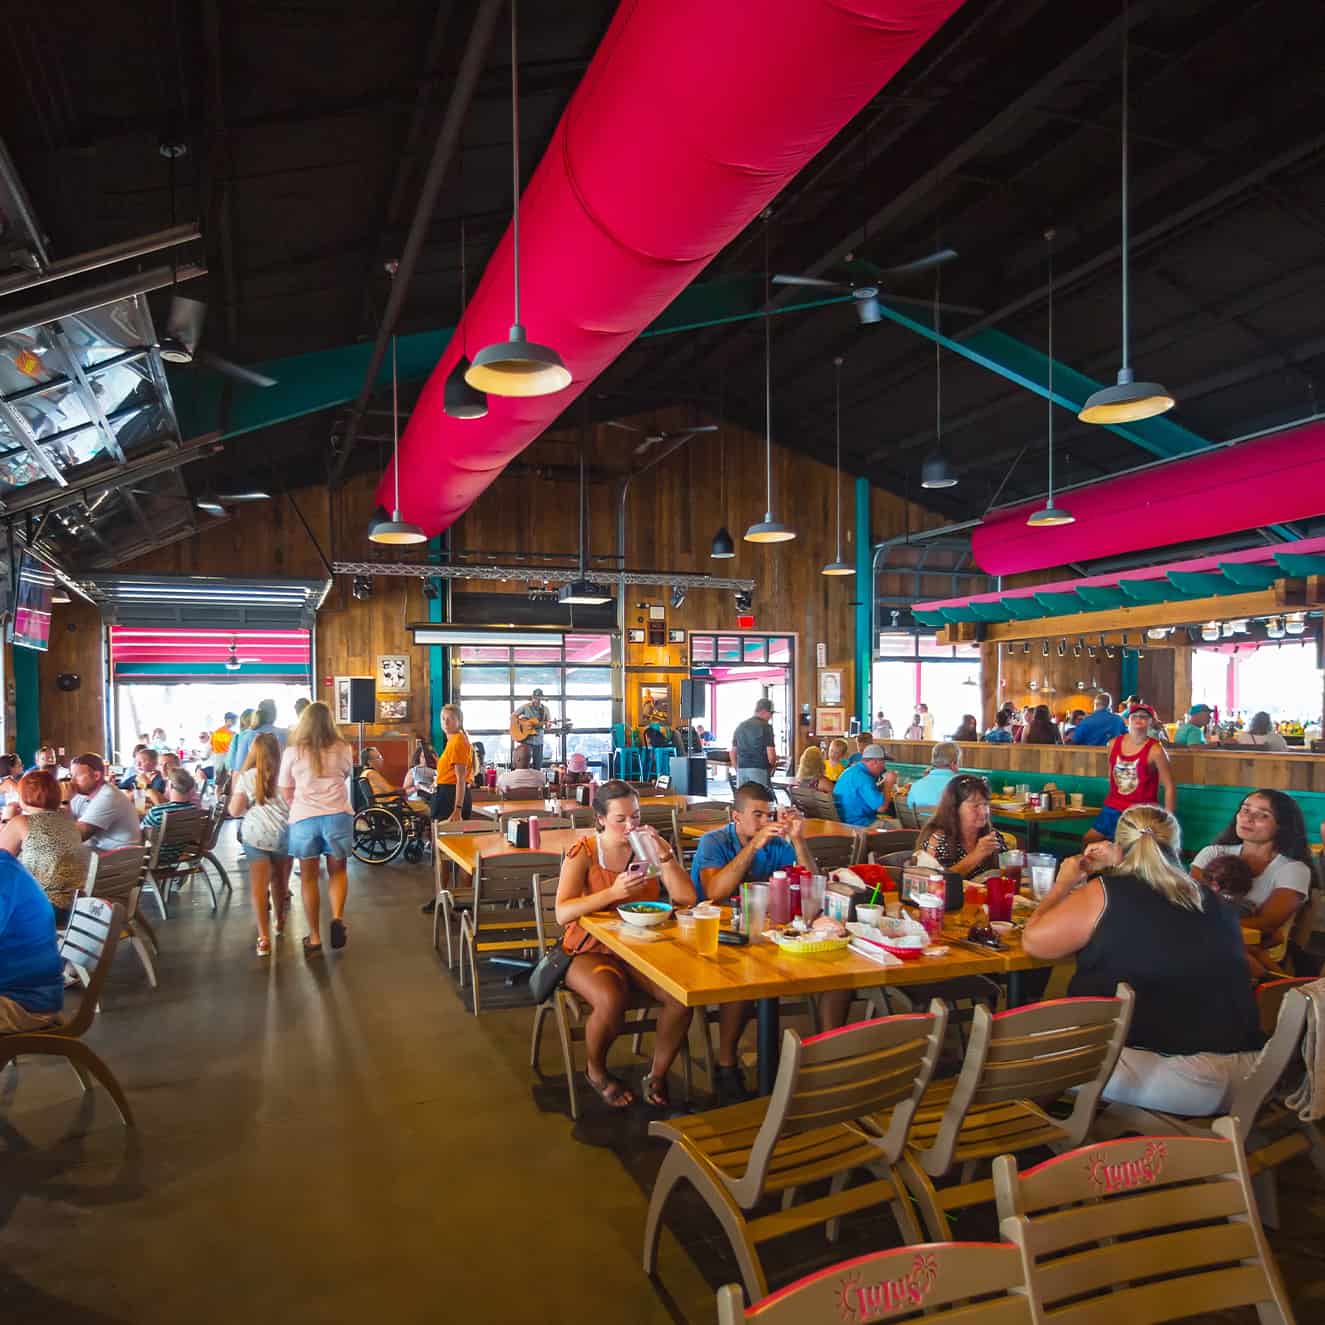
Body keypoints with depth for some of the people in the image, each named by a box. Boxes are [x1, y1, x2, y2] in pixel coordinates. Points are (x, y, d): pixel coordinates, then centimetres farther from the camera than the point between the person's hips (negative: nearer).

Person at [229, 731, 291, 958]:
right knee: (280, 881, 19)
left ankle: (264, 937, -9)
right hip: (284, 833, 2)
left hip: (256, 835, -1)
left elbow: (235, 811, 2)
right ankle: (280, 922, 38)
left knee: (259, 886, -1)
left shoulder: (247, 777, 1)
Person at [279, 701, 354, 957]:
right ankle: (337, 918, -7)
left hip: (304, 818, 0)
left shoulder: (293, 751, 0)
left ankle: (314, 938, 14)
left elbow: (285, 792, 7)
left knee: (308, 877, 10)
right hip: (338, 815, 1)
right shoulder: (343, 748, 2)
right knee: (337, 871, 16)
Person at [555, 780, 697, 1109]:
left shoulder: (650, 847, 4)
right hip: (591, 951, -3)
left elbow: (688, 899, -6)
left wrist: (665, 855, -17)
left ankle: (657, 1074, 3)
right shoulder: (583, 853, -6)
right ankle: (595, 1070, 2)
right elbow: (562, 914, -18)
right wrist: (613, 892, -28)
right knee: (612, 1001, -33)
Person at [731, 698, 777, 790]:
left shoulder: (740, 726, 13)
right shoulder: (765, 727, -6)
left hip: (741, 769, 6)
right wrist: (772, 765, 7)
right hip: (759, 769, -6)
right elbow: (770, 753, -11)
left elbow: (733, 752, 14)